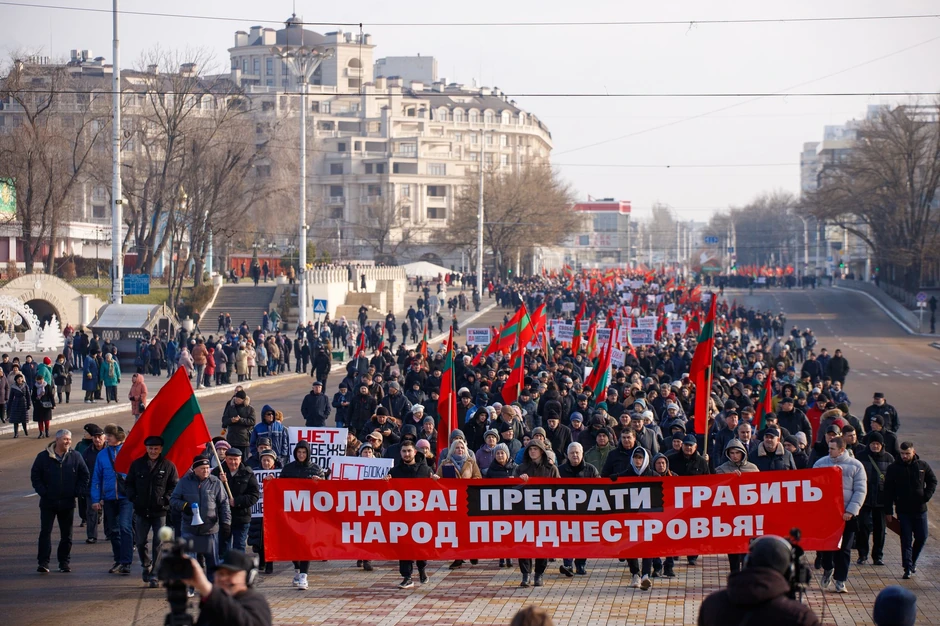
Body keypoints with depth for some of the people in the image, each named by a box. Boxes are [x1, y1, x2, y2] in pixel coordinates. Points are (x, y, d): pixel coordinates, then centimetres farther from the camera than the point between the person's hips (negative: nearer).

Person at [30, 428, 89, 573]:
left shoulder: (75, 457, 2)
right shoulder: (43, 457, -1)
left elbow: (84, 475, 8)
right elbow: (35, 476, 3)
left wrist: (78, 491, -2)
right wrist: (42, 491, -7)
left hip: (68, 503, 2)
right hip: (48, 503, -1)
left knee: (67, 534, 7)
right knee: (45, 532, -6)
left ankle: (64, 562, 17)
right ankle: (43, 562, -5)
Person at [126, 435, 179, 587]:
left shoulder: (168, 466, 0)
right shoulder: (137, 464, 6)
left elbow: (175, 486, 2)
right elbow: (129, 483, 12)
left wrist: (165, 499, -10)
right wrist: (133, 498, -2)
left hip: (160, 511, -2)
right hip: (141, 510, 2)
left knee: (158, 543, -5)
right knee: (141, 542, 10)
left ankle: (154, 574, 0)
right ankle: (146, 566, 35)